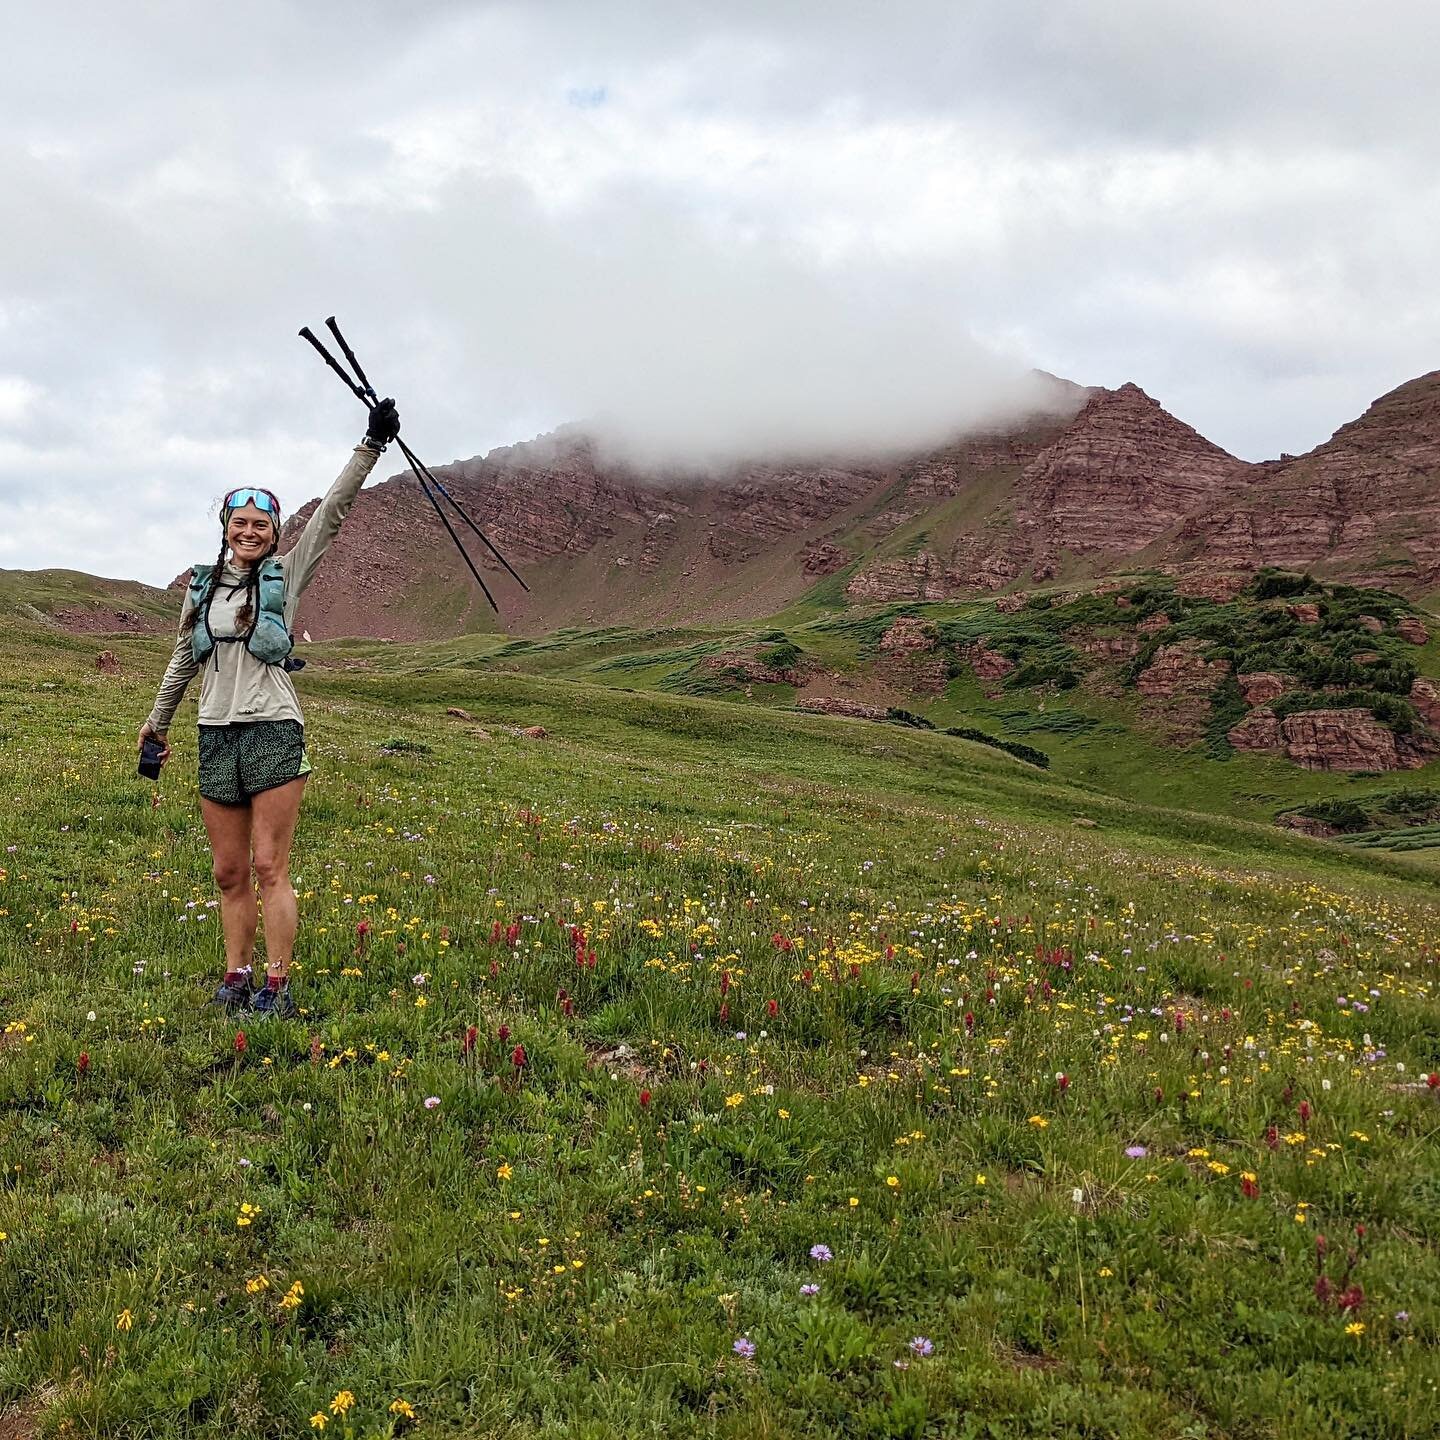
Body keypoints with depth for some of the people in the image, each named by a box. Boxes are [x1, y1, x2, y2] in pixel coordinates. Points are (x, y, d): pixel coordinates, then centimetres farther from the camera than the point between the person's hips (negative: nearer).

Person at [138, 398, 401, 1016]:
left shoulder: (286, 575, 3)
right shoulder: (202, 585, 12)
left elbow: (332, 509, -4)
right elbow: (183, 659, 24)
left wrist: (371, 445, -10)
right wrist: (157, 720, 32)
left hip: (274, 731, -4)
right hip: (216, 734, 4)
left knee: (269, 867, -5)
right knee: (229, 872, 8)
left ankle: (277, 985, -1)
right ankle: (237, 974, 17)